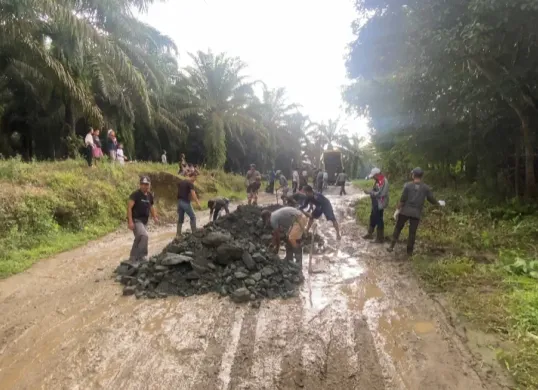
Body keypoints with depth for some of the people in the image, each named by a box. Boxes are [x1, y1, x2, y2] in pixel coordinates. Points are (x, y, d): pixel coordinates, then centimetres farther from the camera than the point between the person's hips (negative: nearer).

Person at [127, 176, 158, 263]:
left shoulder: (150, 195, 8)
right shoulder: (135, 194, -12)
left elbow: (151, 206, 23)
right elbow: (129, 207, -17)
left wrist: (155, 217, 10)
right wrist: (130, 221, -25)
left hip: (144, 221, 8)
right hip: (136, 220, -8)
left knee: (138, 239, 15)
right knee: (144, 235, -27)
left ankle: (132, 259, 30)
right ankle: (143, 256, -16)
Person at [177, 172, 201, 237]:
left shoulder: (180, 182, 14)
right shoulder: (190, 183, -10)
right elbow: (193, 194, -20)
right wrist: (198, 203, -24)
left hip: (179, 202, 7)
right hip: (186, 202, -7)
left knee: (180, 219, 12)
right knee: (193, 217, 5)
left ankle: (178, 234, 12)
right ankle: (194, 233, 6)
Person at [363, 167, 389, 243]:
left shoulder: (383, 181, -21)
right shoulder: (378, 181, 10)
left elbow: (380, 194, -26)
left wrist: (370, 192, -19)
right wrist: (370, 191, 4)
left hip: (379, 204, -10)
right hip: (375, 204, 10)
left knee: (379, 220, -1)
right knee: (372, 218, 19)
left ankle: (380, 238, 10)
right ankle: (370, 234, 34)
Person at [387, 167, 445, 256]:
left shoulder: (408, 185, -5)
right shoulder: (426, 188, 1)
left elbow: (402, 200, -7)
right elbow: (431, 200, 9)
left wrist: (397, 210, -1)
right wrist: (439, 203, 29)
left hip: (405, 211, -1)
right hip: (416, 213, 1)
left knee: (398, 229, 12)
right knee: (412, 232, 8)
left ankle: (391, 246, 10)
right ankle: (410, 251, 14)